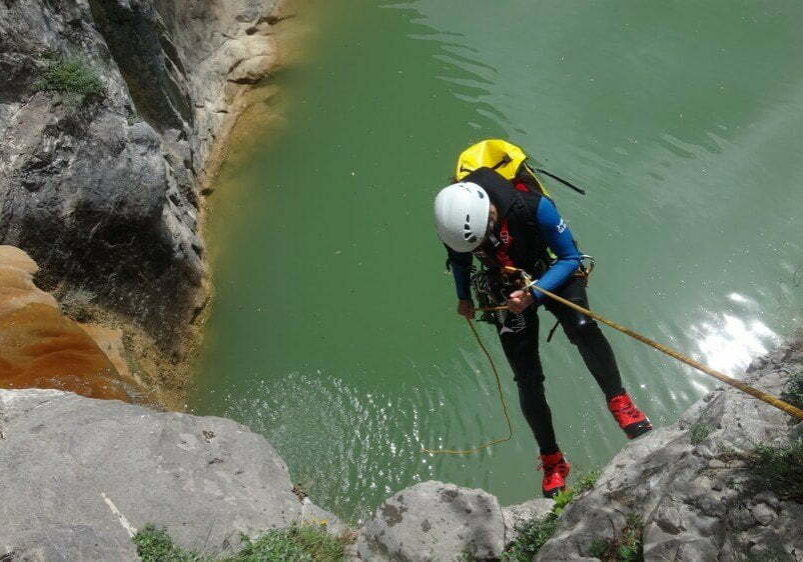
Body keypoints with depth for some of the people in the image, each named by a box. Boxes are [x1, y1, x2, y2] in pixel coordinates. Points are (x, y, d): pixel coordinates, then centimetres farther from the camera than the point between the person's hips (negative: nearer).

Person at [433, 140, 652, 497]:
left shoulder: (533, 206, -34)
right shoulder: (455, 217, -22)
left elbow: (571, 257, -22)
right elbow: (459, 259, 2)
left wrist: (534, 294, -35)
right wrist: (464, 298, 16)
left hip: (553, 276, -2)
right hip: (504, 290, 2)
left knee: (582, 328, -35)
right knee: (527, 380, -5)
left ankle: (620, 404, -24)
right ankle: (552, 461, 7)